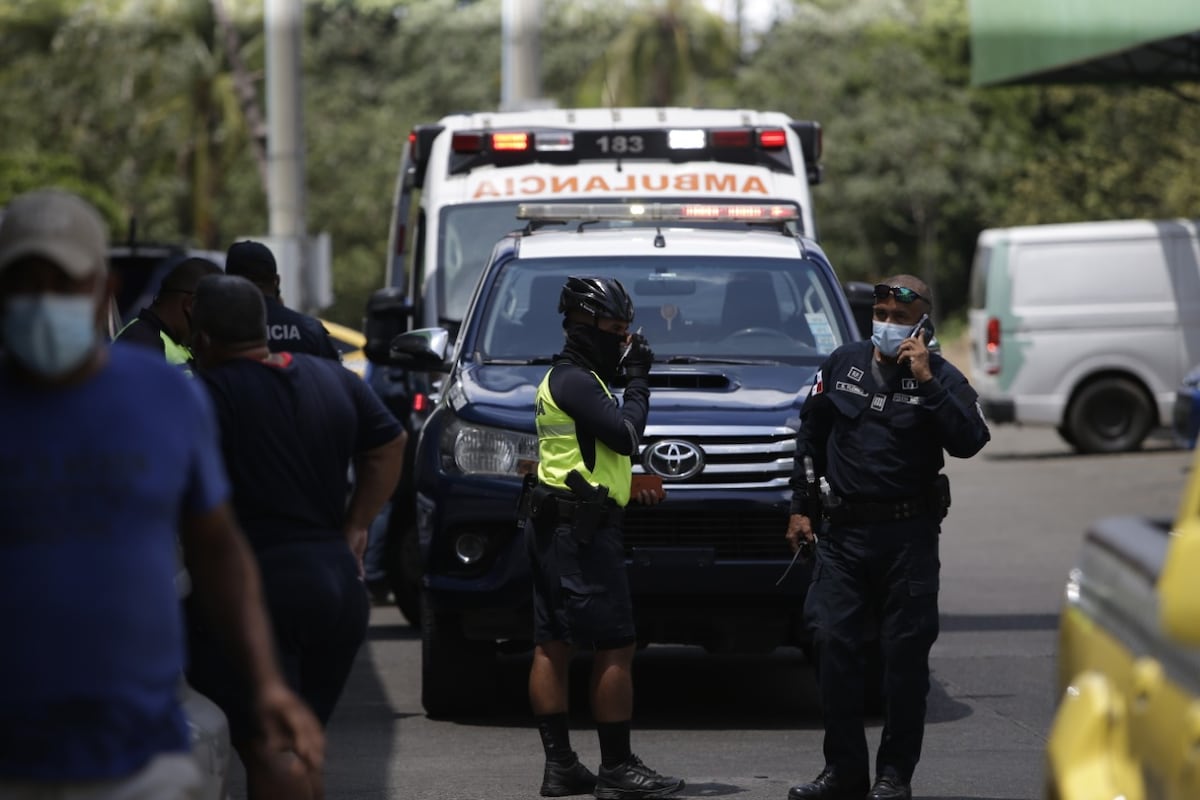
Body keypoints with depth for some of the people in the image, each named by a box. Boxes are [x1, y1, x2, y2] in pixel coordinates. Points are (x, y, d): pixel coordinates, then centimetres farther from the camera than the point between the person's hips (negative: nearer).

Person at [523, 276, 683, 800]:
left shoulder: (563, 378, 20)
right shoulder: (575, 380, -13)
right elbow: (626, 436, -17)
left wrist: (630, 488, 17)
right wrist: (638, 380, -6)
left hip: (553, 526, 11)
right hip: (580, 529, -11)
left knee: (552, 648, 7)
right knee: (615, 648, -8)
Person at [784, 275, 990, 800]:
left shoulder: (940, 378, -1)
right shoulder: (843, 364, 8)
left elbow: (969, 441, -18)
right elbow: (810, 436, 15)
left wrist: (926, 381, -20)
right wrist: (802, 507, 11)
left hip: (909, 536, -3)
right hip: (843, 530, 3)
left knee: (905, 653, -1)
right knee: (833, 643, -2)